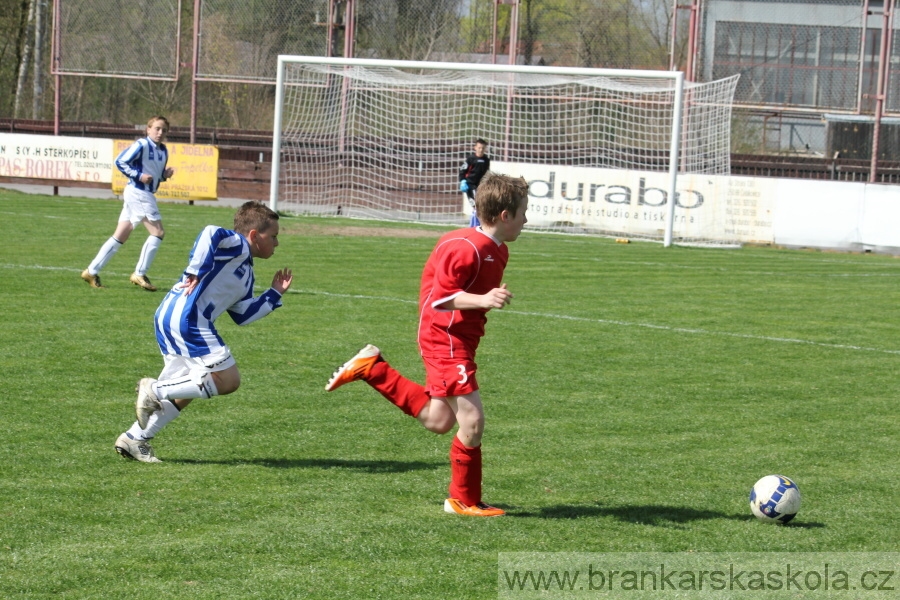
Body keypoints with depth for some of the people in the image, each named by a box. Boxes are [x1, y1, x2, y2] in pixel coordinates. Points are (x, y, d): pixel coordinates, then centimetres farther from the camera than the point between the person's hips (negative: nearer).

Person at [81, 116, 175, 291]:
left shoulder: (163, 151, 14)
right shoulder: (142, 145, -11)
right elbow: (120, 161, -11)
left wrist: (165, 174, 2)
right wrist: (139, 175, -18)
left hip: (146, 195, 9)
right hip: (137, 193, -9)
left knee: (120, 237, 9)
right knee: (158, 232, -9)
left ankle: (92, 271, 12)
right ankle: (139, 274, -4)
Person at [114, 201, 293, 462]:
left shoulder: (246, 274, 26)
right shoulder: (236, 245, -2)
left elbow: (242, 315, 25)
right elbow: (210, 234, -22)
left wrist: (274, 294, 27)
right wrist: (197, 271, -20)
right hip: (186, 317, -10)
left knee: (183, 391, 16)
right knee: (227, 380, -8)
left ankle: (134, 439, 17)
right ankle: (155, 389, -10)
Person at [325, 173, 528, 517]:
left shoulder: (498, 250, 8)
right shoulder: (466, 248, -23)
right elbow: (440, 297, -25)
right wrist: (483, 300, -36)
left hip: (460, 342, 10)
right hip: (447, 342, -10)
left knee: (439, 422, 17)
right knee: (472, 421, -10)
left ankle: (371, 368, 25)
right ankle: (464, 500, 7)